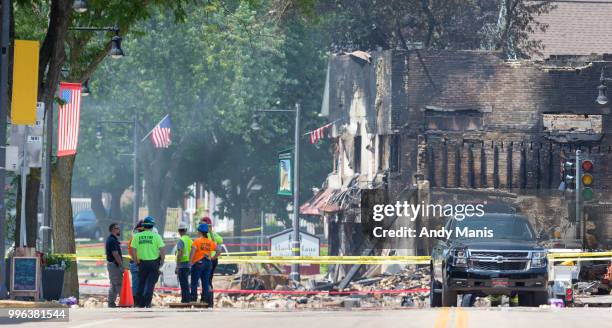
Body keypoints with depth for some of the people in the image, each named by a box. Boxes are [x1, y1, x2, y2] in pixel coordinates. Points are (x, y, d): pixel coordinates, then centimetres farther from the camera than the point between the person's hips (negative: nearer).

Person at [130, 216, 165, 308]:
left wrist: (136, 262, 13)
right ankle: (147, 303, -4)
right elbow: (162, 250, -8)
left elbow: (134, 251, 1)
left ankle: (139, 303, 13)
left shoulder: (137, 236, 1)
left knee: (141, 283, 12)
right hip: (154, 262, -2)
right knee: (150, 284, 1)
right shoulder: (156, 236, -5)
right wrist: (162, 262, 6)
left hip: (142, 262, 2)